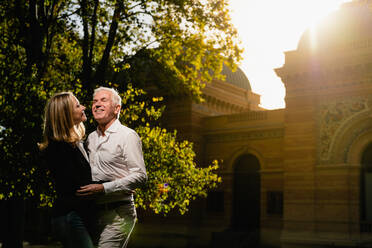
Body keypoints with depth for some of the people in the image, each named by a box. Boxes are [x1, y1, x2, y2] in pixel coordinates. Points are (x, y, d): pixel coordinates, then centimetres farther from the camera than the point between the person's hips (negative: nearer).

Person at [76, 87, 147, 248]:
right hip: (94, 212, 7)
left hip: (118, 214, -7)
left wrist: (103, 188, -20)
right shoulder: (90, 138, 16)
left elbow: (140, 176, -14)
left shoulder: (127, 135, -5)